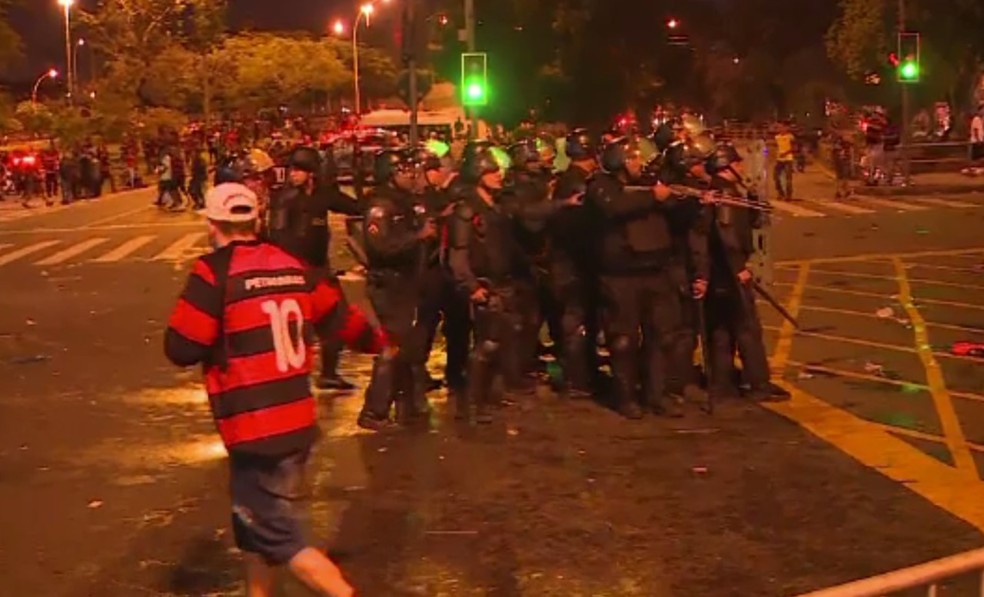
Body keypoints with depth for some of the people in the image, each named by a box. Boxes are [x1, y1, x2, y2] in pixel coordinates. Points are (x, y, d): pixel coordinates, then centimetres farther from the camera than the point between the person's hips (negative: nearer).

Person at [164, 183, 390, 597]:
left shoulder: (214, 272, -12)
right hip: (298, 420, 7)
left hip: (255, 428, -7)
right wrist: (377, 343, 37)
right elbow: (340, 315, 18)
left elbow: (181, 349, -13)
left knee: (277, 536, 0)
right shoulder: (291, 264, 6)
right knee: (255, 520, 22)